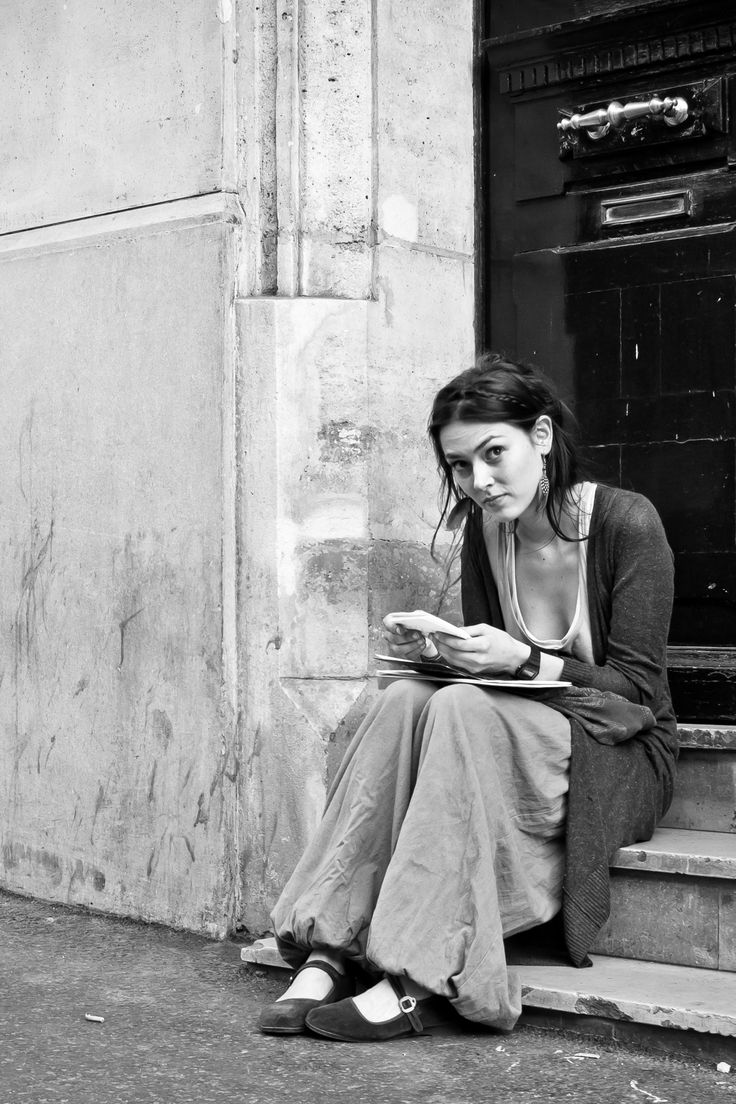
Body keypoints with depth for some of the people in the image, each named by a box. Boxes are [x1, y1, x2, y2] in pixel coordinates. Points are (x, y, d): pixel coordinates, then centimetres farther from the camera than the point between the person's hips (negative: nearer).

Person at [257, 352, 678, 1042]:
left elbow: (640, 688, -13)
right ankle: (328, 952, -30)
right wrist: (435, 649, -10)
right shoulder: (484, 531, 4)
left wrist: (523, 662, -25)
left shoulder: (626, 522, -13)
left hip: (622, 761, -5)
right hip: (503, 740, 5)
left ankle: (418, 982, -34)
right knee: (405, 699, -25)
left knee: (462, 709, -32)